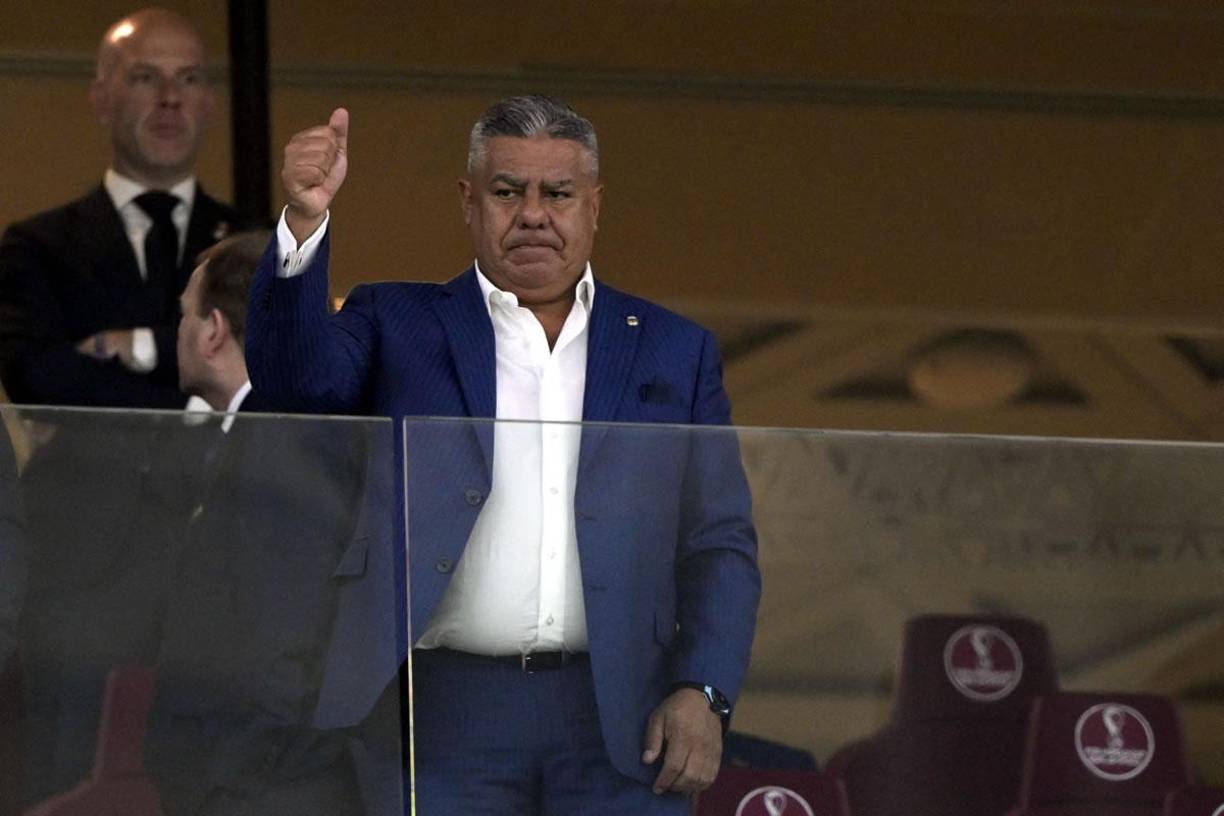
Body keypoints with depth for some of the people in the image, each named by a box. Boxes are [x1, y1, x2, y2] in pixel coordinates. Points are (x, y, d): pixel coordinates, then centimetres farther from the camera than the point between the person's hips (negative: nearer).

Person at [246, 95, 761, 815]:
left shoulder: (675, 352, 14)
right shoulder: (398, 327, 11)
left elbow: (721, 546, 11)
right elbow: (298, 372, -9)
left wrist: (703, 694, -3)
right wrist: (307, 220, -23)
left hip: (619, 730, 1)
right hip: (445, 721, -1)